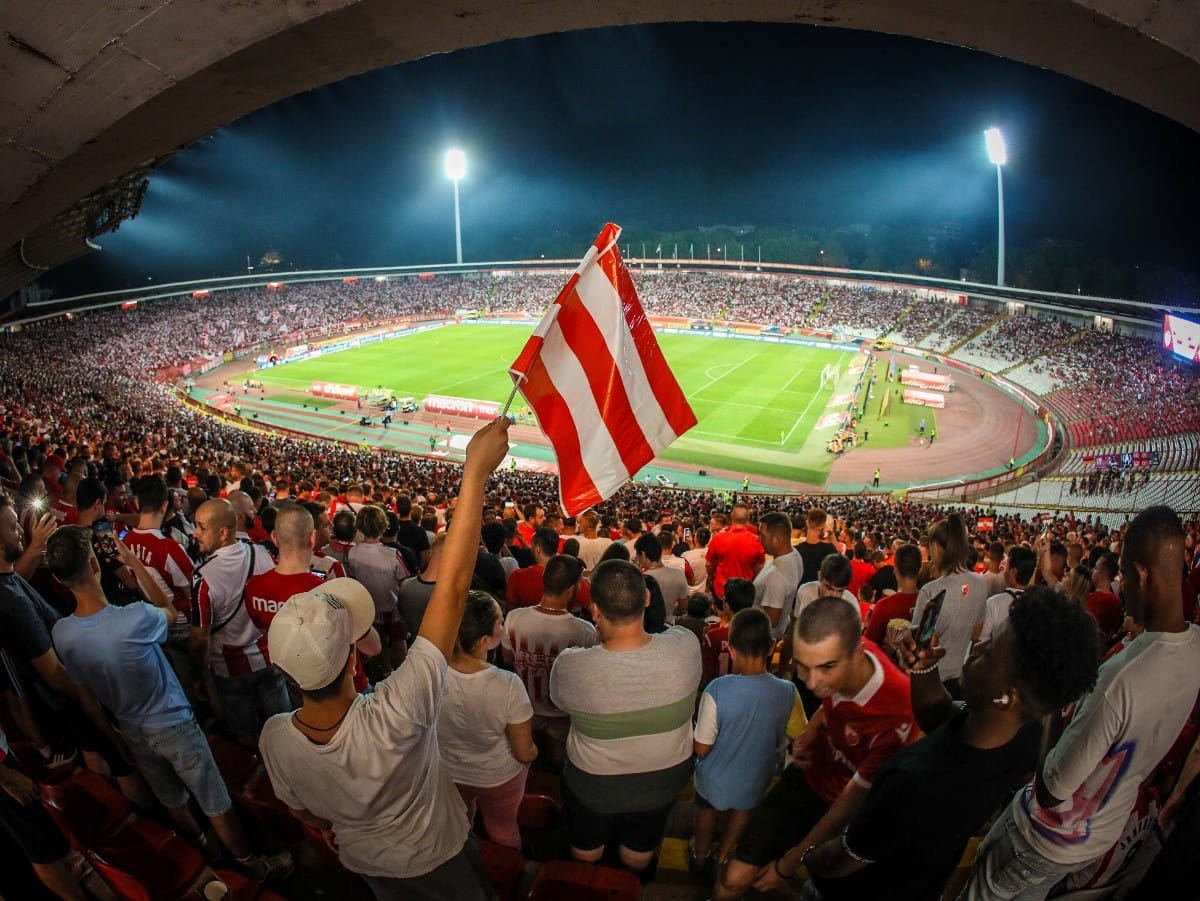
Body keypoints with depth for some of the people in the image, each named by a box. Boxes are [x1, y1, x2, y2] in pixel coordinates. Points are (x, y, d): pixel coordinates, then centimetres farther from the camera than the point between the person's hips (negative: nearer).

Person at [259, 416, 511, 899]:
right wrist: (475, 471, -53)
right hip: (436, 855, -3)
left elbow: (300, 809, -8)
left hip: (363, 858, 3)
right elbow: (451, 591, -53)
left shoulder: (274, 738, -32)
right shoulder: (395, 716, -49)